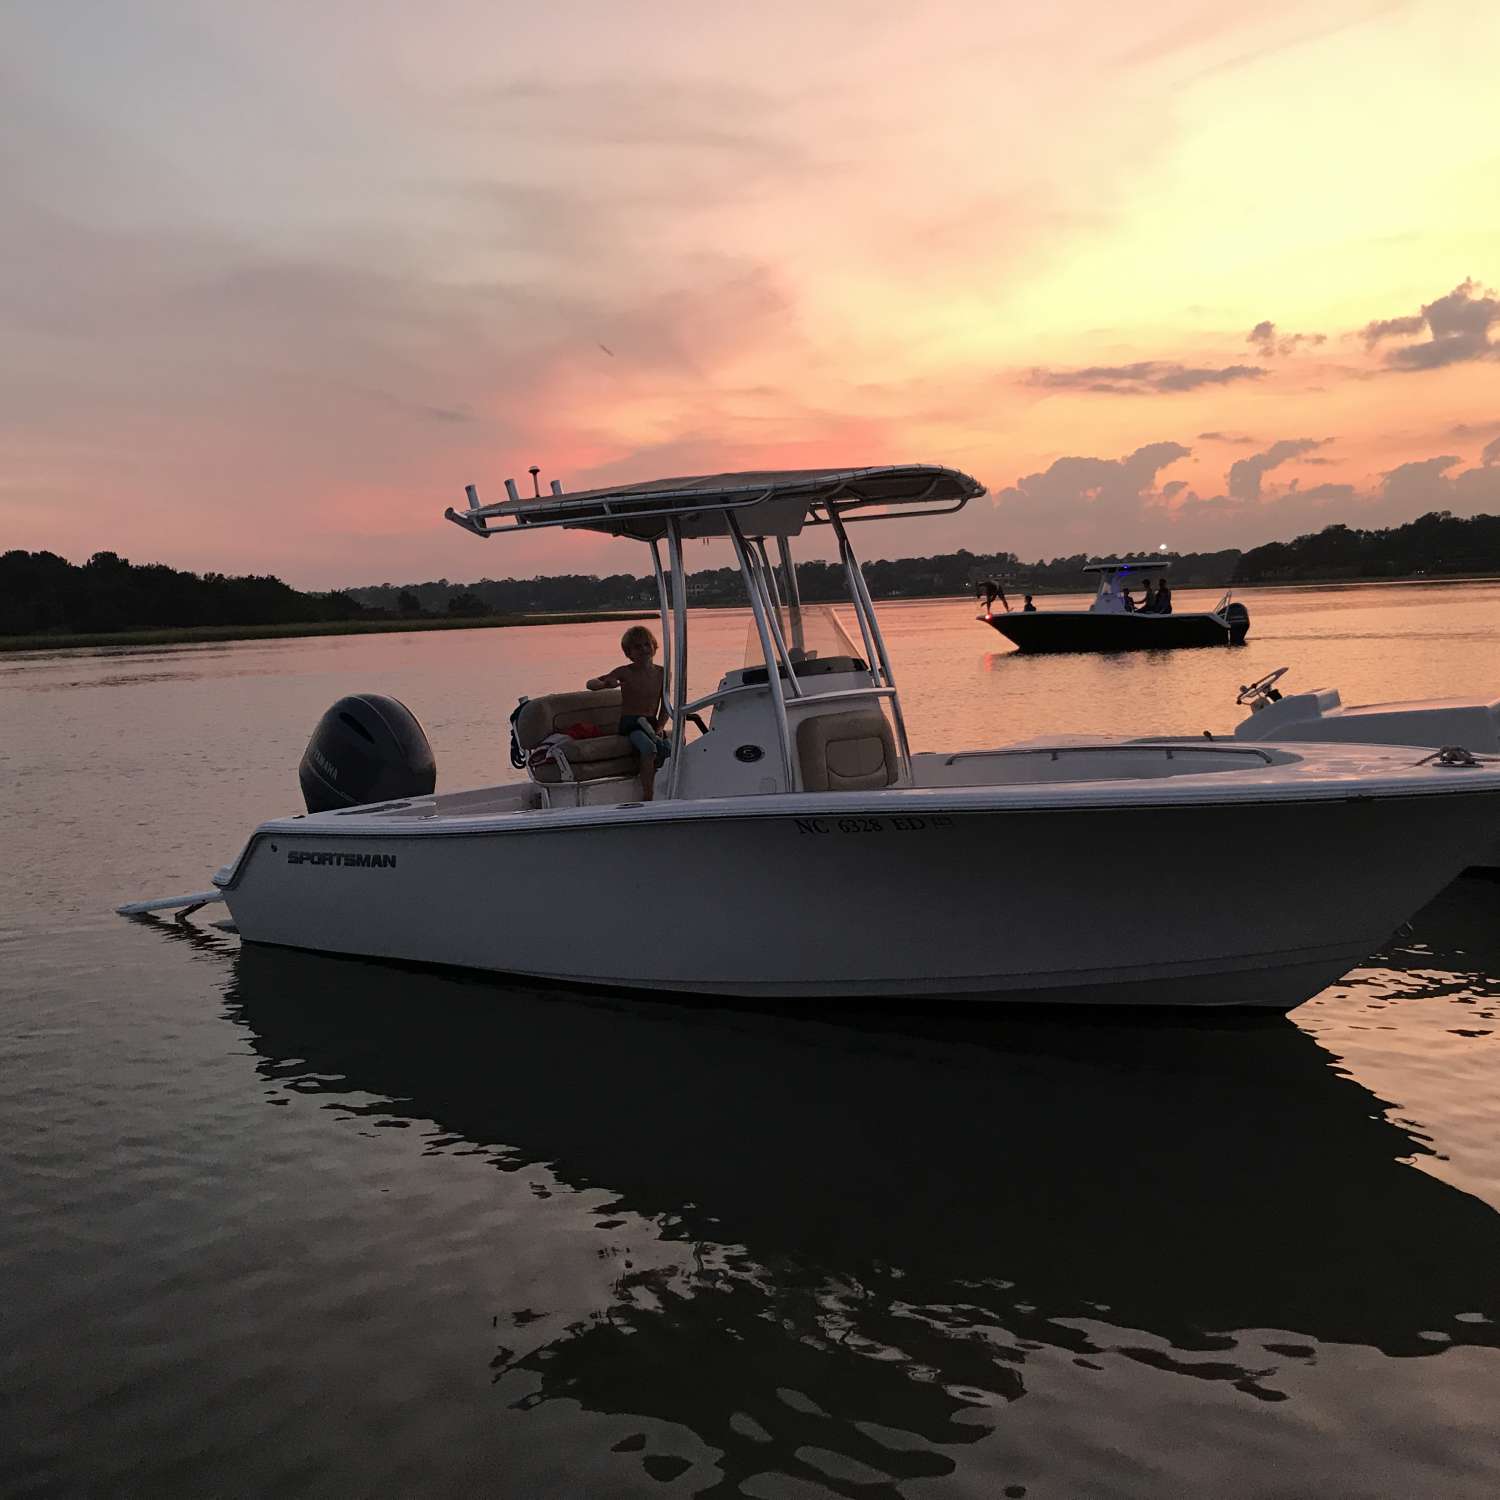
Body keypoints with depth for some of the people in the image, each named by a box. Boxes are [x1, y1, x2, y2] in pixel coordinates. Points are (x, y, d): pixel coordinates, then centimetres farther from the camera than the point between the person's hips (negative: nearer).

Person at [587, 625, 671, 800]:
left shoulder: (661, 673, 6)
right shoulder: (624, 672, -3)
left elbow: (665, 707, 7)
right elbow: (590, 683, -2)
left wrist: (658, 731, -8)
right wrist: (606, 683, -25)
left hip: (652, 724, 4)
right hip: (630, 723, -4)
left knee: (670, 750, -23)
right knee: (649, 748, -33)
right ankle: (647, 796, -32)